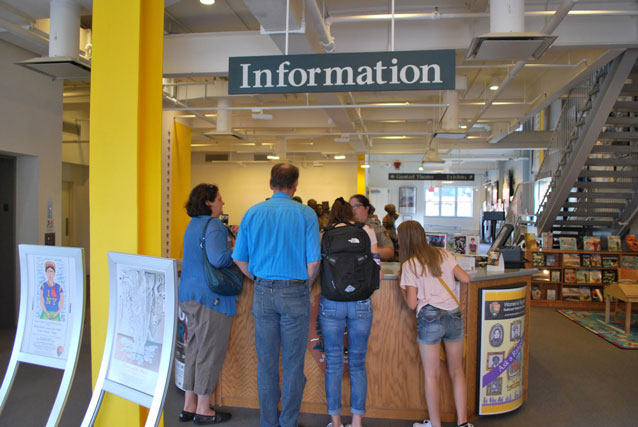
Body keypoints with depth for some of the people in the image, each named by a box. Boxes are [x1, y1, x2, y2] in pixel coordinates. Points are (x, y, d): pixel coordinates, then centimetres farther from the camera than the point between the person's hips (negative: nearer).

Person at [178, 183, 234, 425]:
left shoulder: (194, 225, 15)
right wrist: (236, 249, -11)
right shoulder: (213, 226, -15)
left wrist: (227, 237, 16)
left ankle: (189, 406, 26)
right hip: (210, 297, -10)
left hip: (189, 295, 10)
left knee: (195, 348, 16)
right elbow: (218, 258, -29)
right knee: (211, 351, 2)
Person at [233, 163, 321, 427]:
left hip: (263, 294, 3)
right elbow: (313, 261, -10)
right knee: (293, 363, 9)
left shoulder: (253, 213, 2)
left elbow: (239, 259, 4)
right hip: (294, 292, -3)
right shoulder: (306, 215, -7)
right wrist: (305, 286, 7)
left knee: (266, 363, 13)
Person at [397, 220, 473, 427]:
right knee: (457, 371, 17)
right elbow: (465, 278, 6)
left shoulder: (409, 265, -2)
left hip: (430, 318, -4)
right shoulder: (444, 254, 9)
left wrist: (401, 287, 13)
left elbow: (412, 303, -3)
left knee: (432, 376, 7)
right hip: (454, 316, 4)